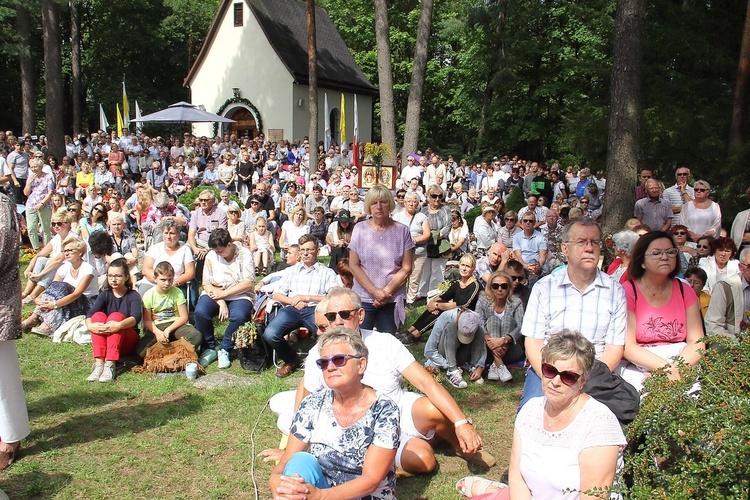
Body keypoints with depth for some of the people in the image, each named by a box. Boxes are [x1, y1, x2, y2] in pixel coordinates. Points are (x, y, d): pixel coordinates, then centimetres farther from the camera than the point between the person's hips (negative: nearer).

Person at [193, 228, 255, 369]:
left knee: (240, 316, -35)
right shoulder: (211, 255, 1)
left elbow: (248, 283, -12)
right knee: (200, 311, -29)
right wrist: (221, 303, -17)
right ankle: (209, 349, -7)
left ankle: (224, 350, -10)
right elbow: (207, 284, -3)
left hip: (239, 296, -2)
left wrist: (224, 293, -17)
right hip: (215, 295, 2)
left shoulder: (244, 254, -5)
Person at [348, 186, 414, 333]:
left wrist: (386, 292, -10)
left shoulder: (402, 231, 1)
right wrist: (374, 291, -11)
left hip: (392, 300, 0)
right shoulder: (360, 229, 1)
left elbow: (406, 268, 0)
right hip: (363, 298, 0)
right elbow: (353, 265, -1)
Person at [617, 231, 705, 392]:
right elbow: (628, 345, -11)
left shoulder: (685, 291, 10)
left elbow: (696, 342, 2)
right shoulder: (627, 291, -4)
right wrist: (666, 367, -22)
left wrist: (677, 369, -18)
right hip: (636, 367, -4)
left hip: (681, 363, 4)